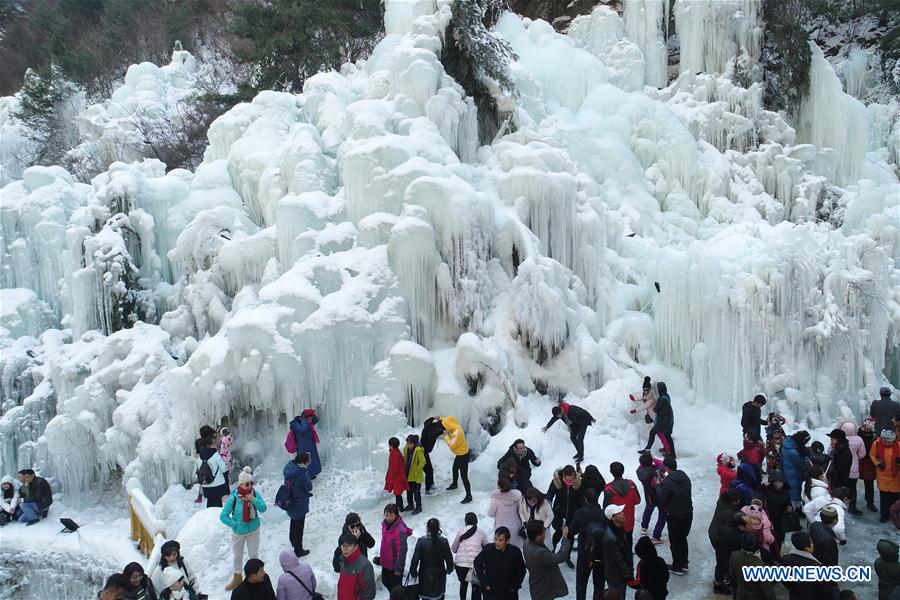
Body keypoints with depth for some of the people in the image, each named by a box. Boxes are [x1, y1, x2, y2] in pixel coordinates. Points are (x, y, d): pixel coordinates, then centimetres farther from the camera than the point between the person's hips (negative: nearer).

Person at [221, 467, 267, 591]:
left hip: (253, 531, 1)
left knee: (253, 554, 17)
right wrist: (235, 524, -18)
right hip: (238, 532, -1)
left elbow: (263, 509, -19)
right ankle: (237, 578, 41)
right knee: (237, 555, 20)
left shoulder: (255, 493, -17)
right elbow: (223, 516, -17)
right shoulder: (233, 498, -25)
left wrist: (253, 499, -31)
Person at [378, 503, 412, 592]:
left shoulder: (400, 530, -29)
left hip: (395, 564, -8)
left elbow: (401, 551, -24)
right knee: (385, 581, 24)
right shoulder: (385, 524, -5)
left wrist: (398, 569, -19)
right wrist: (381, 558, 19)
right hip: (386, 562, 8)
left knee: (395, 586, 10)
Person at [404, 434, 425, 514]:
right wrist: (405, 470, 9)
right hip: (408, 474, 7)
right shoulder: (406, 449, 1)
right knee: (409, 490, 18)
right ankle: (410, 504, 33)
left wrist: (416, 471, -17)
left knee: (416, 491, -1)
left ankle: (418, 507, 11)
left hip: (416, 475, -7)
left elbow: (422, 462, -18)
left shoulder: (418, 451, -21)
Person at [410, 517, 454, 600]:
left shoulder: (421, 541, -15)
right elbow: (449, 558, -2)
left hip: (425, 575, -1)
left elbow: (415, 558, -12)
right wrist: (449, 569, 17)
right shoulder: (443, 541, -11)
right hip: (439, 575, 1)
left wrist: (413, 571, 2)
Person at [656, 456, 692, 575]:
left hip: (675, 517, -7)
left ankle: (677, 567, 27)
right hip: (688, 513, 7)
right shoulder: (685, 477, -5)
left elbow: (662, 500, -17)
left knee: (675, 542, 13)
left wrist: (658, 485, -5)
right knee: (683, 538, 25)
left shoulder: (667, 483, -27)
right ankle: (684, 563, 38)